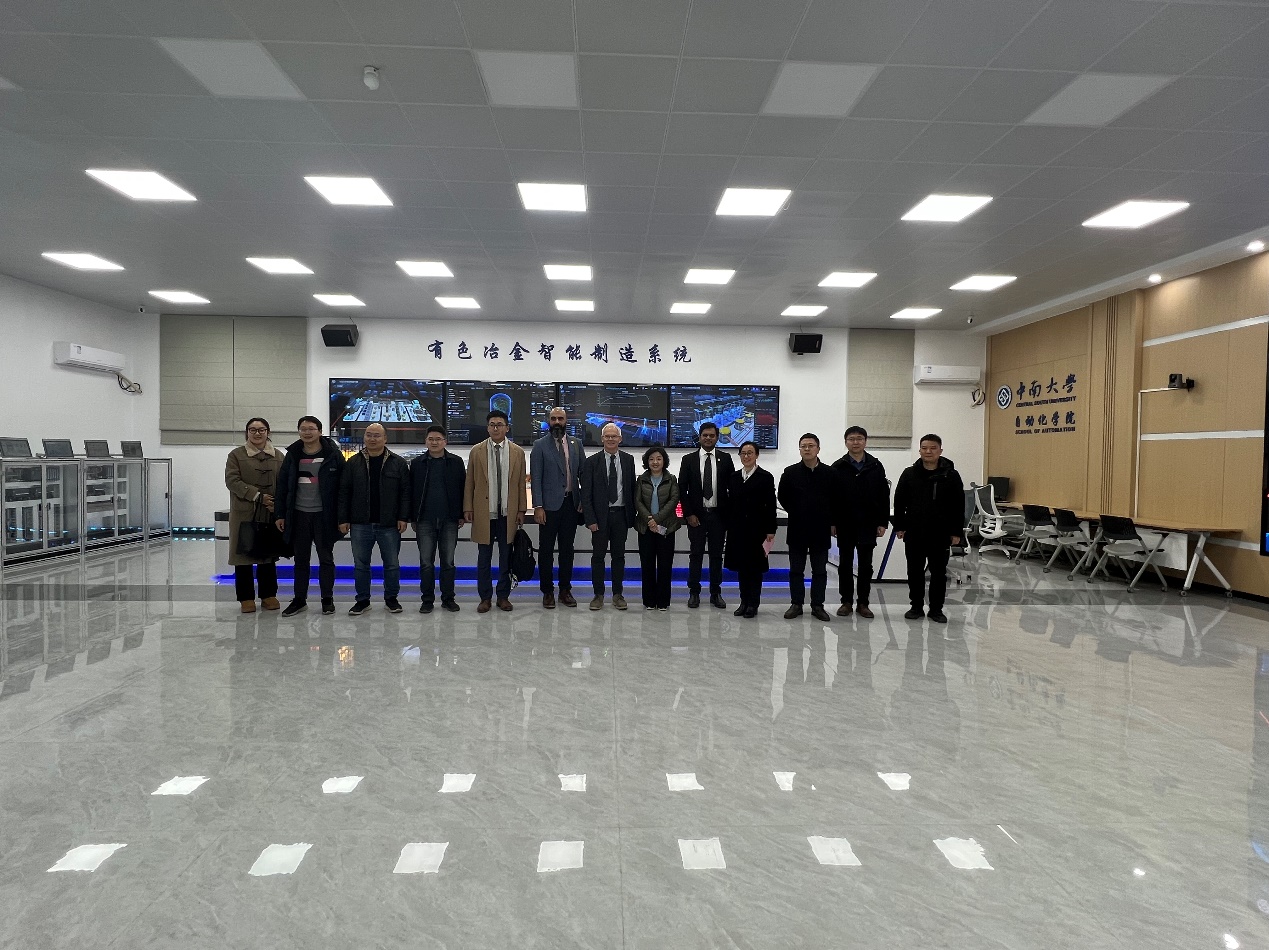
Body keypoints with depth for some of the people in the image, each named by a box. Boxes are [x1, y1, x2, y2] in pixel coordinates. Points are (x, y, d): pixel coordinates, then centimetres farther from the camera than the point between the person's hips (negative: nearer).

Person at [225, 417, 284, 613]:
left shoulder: (278, 456, 11)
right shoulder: (236, 455, 4)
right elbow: (232, 481, -7)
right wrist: (258, 496, -16)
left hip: (271, 514, 2)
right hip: (245, 514, -2)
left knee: (268, 555, 8)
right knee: (244, 556, 2)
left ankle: (268, 595, 17)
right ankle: (246, 597, 11)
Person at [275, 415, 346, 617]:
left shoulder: (333, 454, -5)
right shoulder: (292, 455, 5)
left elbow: (343, 485, -7)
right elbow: (282, 485, 7)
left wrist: (342, 516, -10)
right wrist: (281, 514, 2)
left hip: (323, 515, -3)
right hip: (299, 515, 3)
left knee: (326, 558, 7)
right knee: (300, 560, 12)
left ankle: (327, 599, 17)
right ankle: (299, 599, 22)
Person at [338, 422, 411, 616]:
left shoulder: (398, 463, 1)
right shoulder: (353, 463, 5)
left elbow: (405, 492, 0)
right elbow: (344, 492, 5)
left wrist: (403, 517, -6)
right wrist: (343, 519, 0)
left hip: (389, 524, -1)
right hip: (360, 524, 1)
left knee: (392, 564, 7)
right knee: (360, 564, 9)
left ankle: (391, 599, 21)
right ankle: (362, 600, 22)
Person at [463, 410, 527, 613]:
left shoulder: (518, 452, 4)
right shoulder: (476, 451, 3)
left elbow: (521, 484, 5)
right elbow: (469, 482, 5)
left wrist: (521, 510, 2)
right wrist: (468, 508, 0)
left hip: (508, 513, 0)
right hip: (484, 512, 0)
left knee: (506, 556, 8)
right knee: (484, 557, 6)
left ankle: (503, 596, 20)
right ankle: (485, 597, 17)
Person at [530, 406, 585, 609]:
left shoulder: (576, 443, 9)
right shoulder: (540, 445, -1)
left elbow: (583, 473, 10)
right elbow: (536, 478, -5)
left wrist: (584, 500, 2)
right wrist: (538, 506, -12)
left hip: (571, 503, 3)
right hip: (550, 504, -3)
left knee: (567, 548, 10)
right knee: (546, 549, 4)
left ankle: (565, 590, 20)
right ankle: (547, 591, 15)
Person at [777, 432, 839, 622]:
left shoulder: (829, 473, -1)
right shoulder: (790, 473, -1)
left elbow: (835, 501, 4)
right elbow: (783, 498, 6)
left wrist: (832, 523, 2)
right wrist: (798, 515, 4)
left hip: (821, 530, 0)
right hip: (797, 530, 0)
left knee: (820, 570, 7)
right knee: (796, 569, 7)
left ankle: (817, 605, 16)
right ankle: (796, 604, 16)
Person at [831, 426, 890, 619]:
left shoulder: (876, 467, 2)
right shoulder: (838, 467, -1)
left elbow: (884, 496, 3)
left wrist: (883, 522, -1)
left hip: (868, 525, 1)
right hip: (845, 525, 0)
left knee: (866, 565, 7)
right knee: (845, 564, 7)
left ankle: (863, 603, 16)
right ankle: (846, 601, 16)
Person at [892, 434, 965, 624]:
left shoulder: (951, 475, -2)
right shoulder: (909, 474, 1)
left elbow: (959, 507, -1)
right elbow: (899, 502, 4)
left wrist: (957, 532, -3)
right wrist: (899, 527, 0)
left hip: (940, 535, -1)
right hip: (914, 533, 1)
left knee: (939, 573, 7)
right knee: (915, 572, 9)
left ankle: (936, 609, 19)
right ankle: (917, 607, 22)